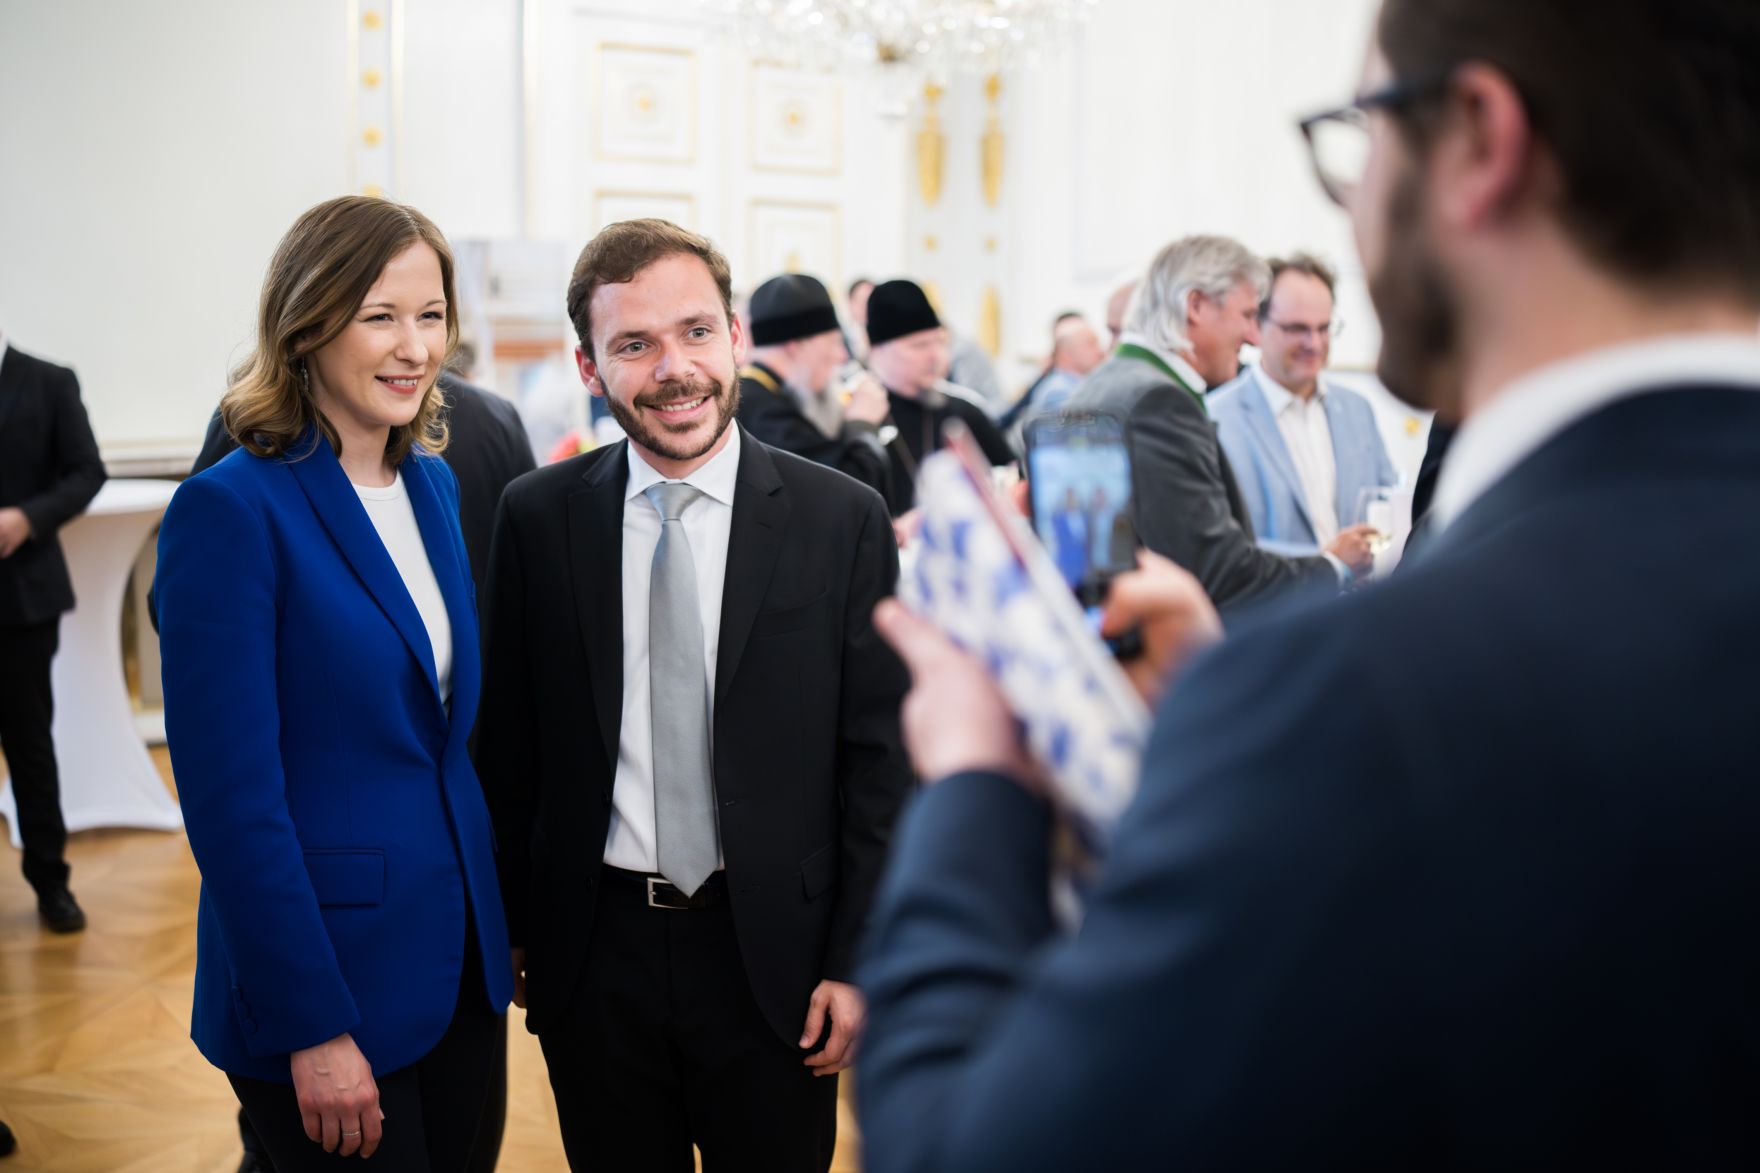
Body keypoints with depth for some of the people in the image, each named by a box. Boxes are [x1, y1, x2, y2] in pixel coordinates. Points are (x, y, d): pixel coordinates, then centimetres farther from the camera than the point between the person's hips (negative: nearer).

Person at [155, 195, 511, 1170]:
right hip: (329, 977, -7)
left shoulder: (434, 486, 7)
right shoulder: (231, 511, -16)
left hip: (459, 963, 7)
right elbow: (230, 796, -18)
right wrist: (312, 1029, -17)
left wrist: (499, 930, 10)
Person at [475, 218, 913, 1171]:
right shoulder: (538, 517, -2)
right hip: (592, 951, 1)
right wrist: (512, 930, 6)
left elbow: (879, 761, -4)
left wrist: (857, 961, -5)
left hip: (769, 951, -1)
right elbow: (509, 745, 4)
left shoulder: (842, 519, -7)